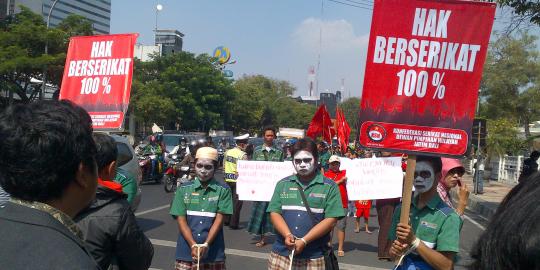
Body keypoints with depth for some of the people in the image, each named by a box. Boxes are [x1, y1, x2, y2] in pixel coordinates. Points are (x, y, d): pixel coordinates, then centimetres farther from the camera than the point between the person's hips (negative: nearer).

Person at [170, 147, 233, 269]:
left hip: (213, 252, -1)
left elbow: (219, 220, -4)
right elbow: (181, 220, 0)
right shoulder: (184, 189, 4)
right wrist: (193, 245, -11)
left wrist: (205, 245, -14)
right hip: (186, 250, 1)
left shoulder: (223, 190, 0)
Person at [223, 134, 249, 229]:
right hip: (238, 180, -6)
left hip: (228, 179, 7)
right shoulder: (242, 155, -14)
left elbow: (224, 165, 10)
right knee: (237, 202, 2)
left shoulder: (228, 152, 5)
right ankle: (233, 224, 4)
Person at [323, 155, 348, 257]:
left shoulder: (344, 173, 10)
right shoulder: (326, 175, 4)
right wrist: (341, 180, -11)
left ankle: (340, 249, 8)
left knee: (341, 227, 2)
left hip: (343, 205, 1)